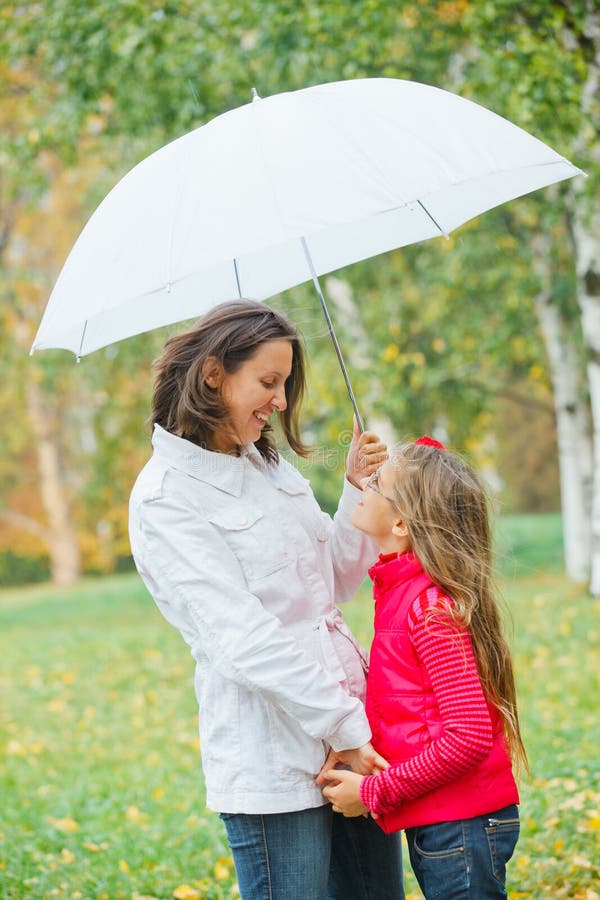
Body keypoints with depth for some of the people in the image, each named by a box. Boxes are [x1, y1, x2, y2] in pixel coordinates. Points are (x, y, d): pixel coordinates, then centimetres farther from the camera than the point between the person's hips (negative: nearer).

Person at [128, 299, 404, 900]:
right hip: (270, 761, -7)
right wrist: (345, 728, -18)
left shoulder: (268, 465, 12)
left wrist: (358, 490, 5)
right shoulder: (165, 498, -11)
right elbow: (241, 639, -18)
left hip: (354, 736, 8)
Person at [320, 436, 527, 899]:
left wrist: (374, 792, -17)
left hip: (460, 826, -9)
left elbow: (469, 738, -23)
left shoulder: (432, 607, -19)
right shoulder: (400, 590, 8)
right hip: (434, 824, 9)